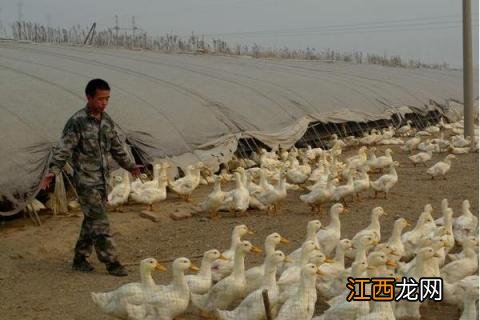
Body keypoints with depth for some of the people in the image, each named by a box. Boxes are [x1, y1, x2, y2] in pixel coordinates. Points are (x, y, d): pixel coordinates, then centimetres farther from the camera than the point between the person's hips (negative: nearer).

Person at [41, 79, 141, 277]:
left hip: (101, 179, 7)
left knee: (91, 221, 13)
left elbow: (116, 147, 21)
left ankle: (80, 259, 25)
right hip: (85, 180, -7)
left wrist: (130, 165, 30)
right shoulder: (77, 122, -14)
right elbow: (64, 149, -17)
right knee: (100, 223, -6)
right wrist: (53, 171, -29)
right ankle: (111, 263, 0)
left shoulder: (107, 120, 8)